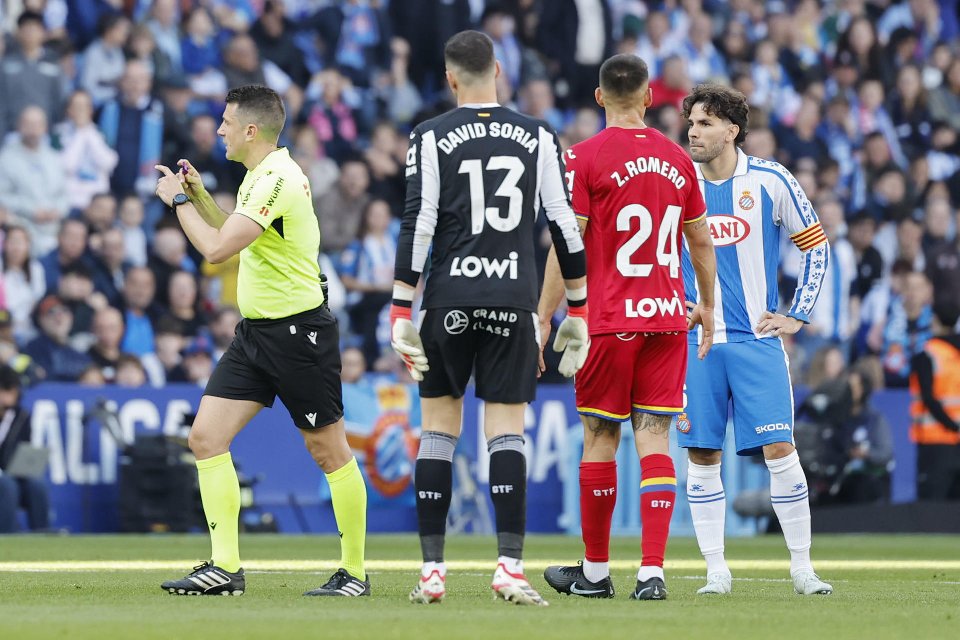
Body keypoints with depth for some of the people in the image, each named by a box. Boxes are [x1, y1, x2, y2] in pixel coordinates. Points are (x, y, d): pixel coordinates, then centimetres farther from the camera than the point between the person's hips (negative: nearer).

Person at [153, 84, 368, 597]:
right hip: (255, 331, 10)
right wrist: (197, 194, 15)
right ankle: (225, 568, -1)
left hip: (297, 332, -10)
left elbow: (217, 248, -26)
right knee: (206, 437, -1)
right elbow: (236, 240, 27)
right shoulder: (261, 174, 12)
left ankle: (354, 572, 9)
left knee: (329, 450, 1)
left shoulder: (276, 179, -19)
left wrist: (178, 201, -12)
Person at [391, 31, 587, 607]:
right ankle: (511, 566, -11)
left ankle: (433, 570, 5)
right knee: (507, 432, 0)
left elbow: (417, 225, -6)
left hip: (449, 298, -1)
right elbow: (565, 226, 4)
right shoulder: (539, 138, 5)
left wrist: (402, 311, -5)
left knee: (439, 426, 8)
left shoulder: (432, 138, -1)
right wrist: (577, 312, 10)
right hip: (514, 299, 1)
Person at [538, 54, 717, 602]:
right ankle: (653, 572, -8)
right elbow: (701, 240, 17)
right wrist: (707, 305, 31)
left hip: (608, 320, -3)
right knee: (654, 438, 1)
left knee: (601, 438, 6)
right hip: (667, 316, 3)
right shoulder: (677, 159, 8)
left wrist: (544, 318, -4)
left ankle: (595, 572, 15)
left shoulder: (584, 157, -6)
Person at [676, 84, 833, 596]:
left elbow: (816, 246, 7)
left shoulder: (769, 181, -2)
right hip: (694, 339, 2)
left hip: (757, 338, -2)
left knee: (779, 448, -8)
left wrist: (797, 316, 3)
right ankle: (716, 570, 6)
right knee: (702, 454, -1)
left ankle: (802, 566, 0)